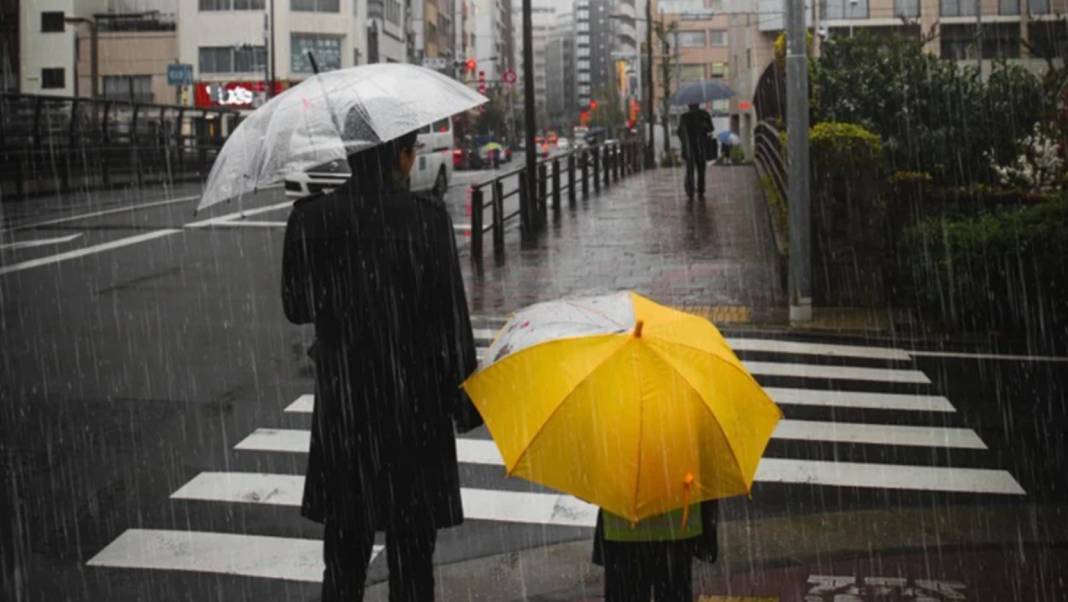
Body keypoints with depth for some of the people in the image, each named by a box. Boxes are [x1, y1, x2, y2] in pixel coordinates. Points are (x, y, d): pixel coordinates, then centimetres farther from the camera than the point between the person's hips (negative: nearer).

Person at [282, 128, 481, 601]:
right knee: (411, 562, 10)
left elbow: (297, 309, 5)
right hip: (416, 408, -2)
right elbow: (451, 319, -11)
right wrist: (465, 403, -1)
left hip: (342, 407, 3)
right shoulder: (427, 219, -13)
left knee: (344, 564, 15)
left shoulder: (312, 218, -4)